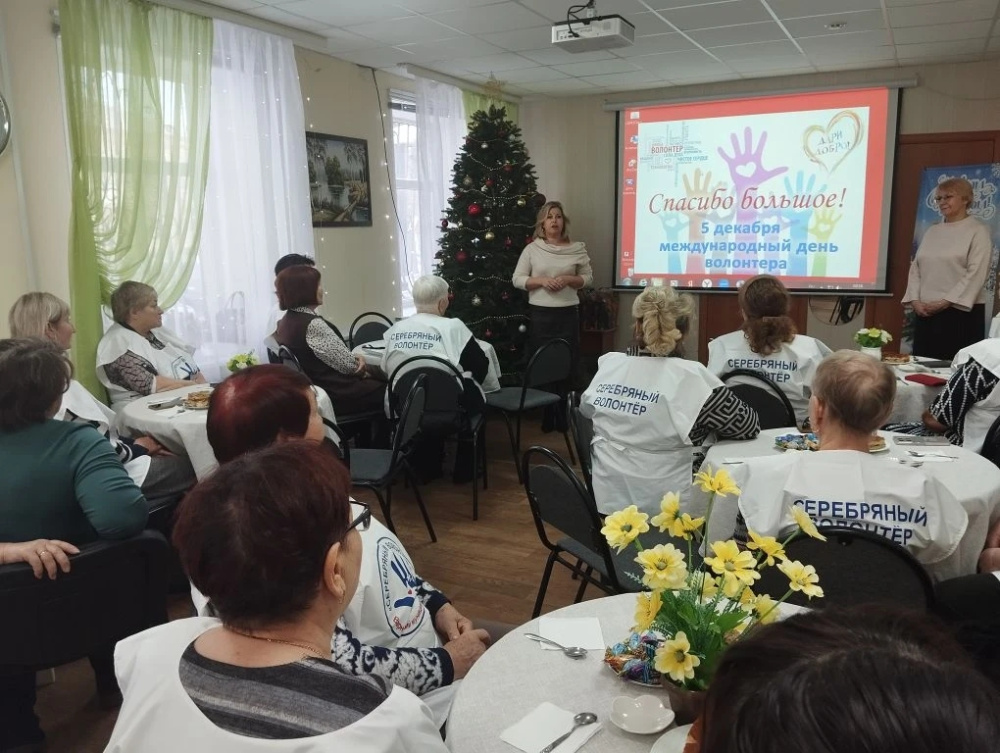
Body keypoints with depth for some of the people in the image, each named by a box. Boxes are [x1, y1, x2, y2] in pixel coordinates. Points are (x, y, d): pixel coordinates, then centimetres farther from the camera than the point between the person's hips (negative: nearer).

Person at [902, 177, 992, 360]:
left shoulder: (978, 231, -1)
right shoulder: (932, 231, 16)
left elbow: (976, 274, -10)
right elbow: (915, 268, 12)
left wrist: (945, 302, -16)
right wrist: (915, 300, -2)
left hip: (961, 312, -5)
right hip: (925, 313, 5)